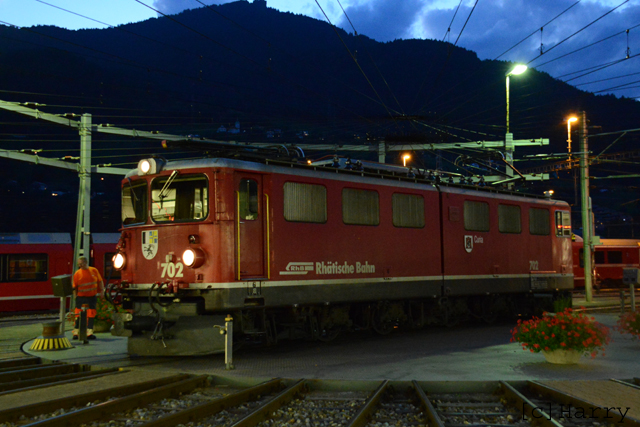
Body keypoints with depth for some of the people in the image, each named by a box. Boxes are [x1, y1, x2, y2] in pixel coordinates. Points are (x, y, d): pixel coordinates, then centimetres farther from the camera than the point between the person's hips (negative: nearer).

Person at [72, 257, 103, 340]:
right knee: (79, 315, -1)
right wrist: (75, 297, -5)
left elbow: (100, 281, 11)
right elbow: (75, 287, 0)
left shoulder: (94, 271, 2)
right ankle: (76, 332, 7)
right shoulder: (77, 274, -2)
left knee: (91, 315, 6)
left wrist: (101, 291, 7)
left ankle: (89, 333, 13)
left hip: (92, 296, 2)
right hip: (81, 296, -2)